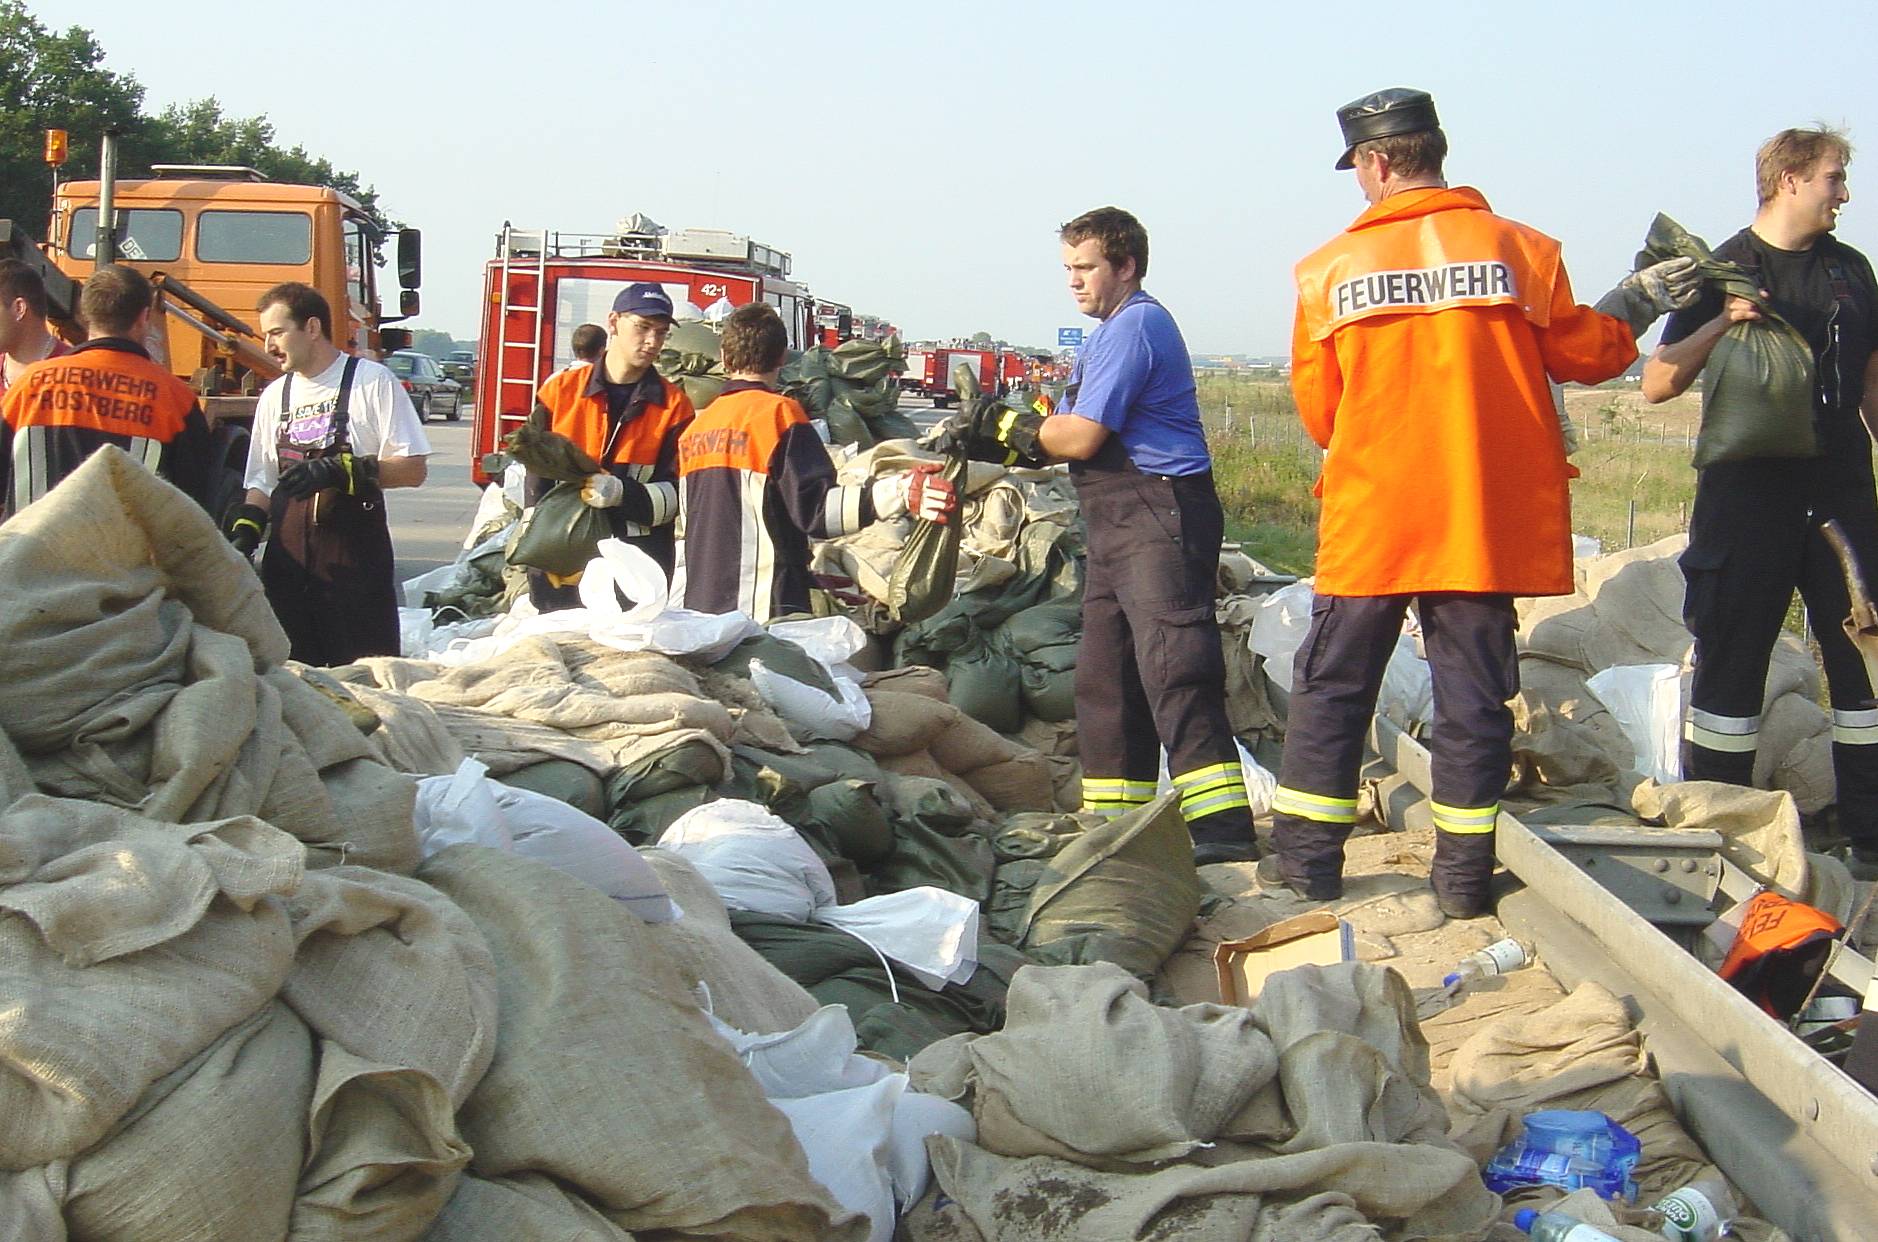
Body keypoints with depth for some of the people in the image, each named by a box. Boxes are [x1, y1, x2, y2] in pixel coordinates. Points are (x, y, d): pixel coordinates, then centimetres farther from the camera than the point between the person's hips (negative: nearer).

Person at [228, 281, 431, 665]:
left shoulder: (373, 381, -2)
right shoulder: (274, 396, 17)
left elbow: (413, 469, -8)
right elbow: (263, 481, 21)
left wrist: (338, 471, -18)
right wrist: (244, 533, 4)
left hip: (356, 561, -5)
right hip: (288, 559, 5)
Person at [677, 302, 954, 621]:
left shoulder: (696, 426, 14)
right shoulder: (777, 413, -8)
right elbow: (814, 508, -18)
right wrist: (897, 493, -27)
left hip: (700, 605, 7)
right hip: (762, 607, -7)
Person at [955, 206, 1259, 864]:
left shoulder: (1134, 325, -10)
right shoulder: (1112, 330, 23)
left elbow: (1080, 438, -16)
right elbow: (1056, 432, 19)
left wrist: (1011, 427, 1)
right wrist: (1000, 439, 2)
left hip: (1159, 516, -11)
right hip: (1118, 523, 11)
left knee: (1173, 669, -18)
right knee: (1104, 675, 12)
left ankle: (1223, 825, -23)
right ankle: (1114, 825, 19)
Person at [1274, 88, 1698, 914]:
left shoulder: (1331, 268, -1)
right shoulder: (1519, 249, -2)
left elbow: (1318, 415, 5)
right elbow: (1584, 354, 7)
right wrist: (1640, 301, 23)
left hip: (1369, 517, 0)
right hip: (1485, 520, 1)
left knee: (1332, 686, 10)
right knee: (1473, 691, 7)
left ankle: (1306, 856, 13)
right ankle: (1464, 875, 11)